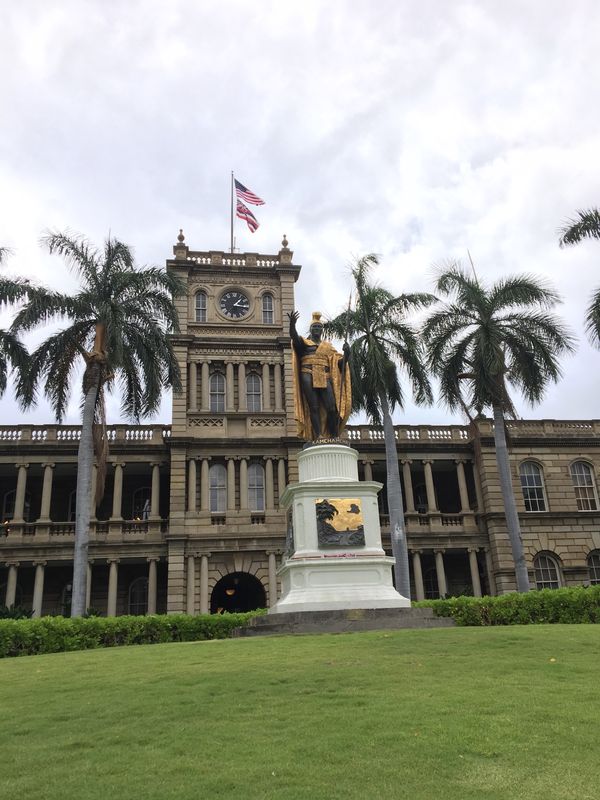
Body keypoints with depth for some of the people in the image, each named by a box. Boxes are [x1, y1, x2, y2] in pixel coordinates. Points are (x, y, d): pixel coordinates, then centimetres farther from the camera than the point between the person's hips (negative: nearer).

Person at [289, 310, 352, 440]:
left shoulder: (328, 346, 23)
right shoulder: (304, 342, 15)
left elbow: (340, 362, 15)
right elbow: (294, 336, -8)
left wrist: (346, 353, -6)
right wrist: (292, 324, -29)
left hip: (324, 379, 2)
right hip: (308, 377, -2)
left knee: (332, 408, -11)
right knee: (314, 407, -11)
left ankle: (334, 437, -9)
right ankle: (318, 435, -16)